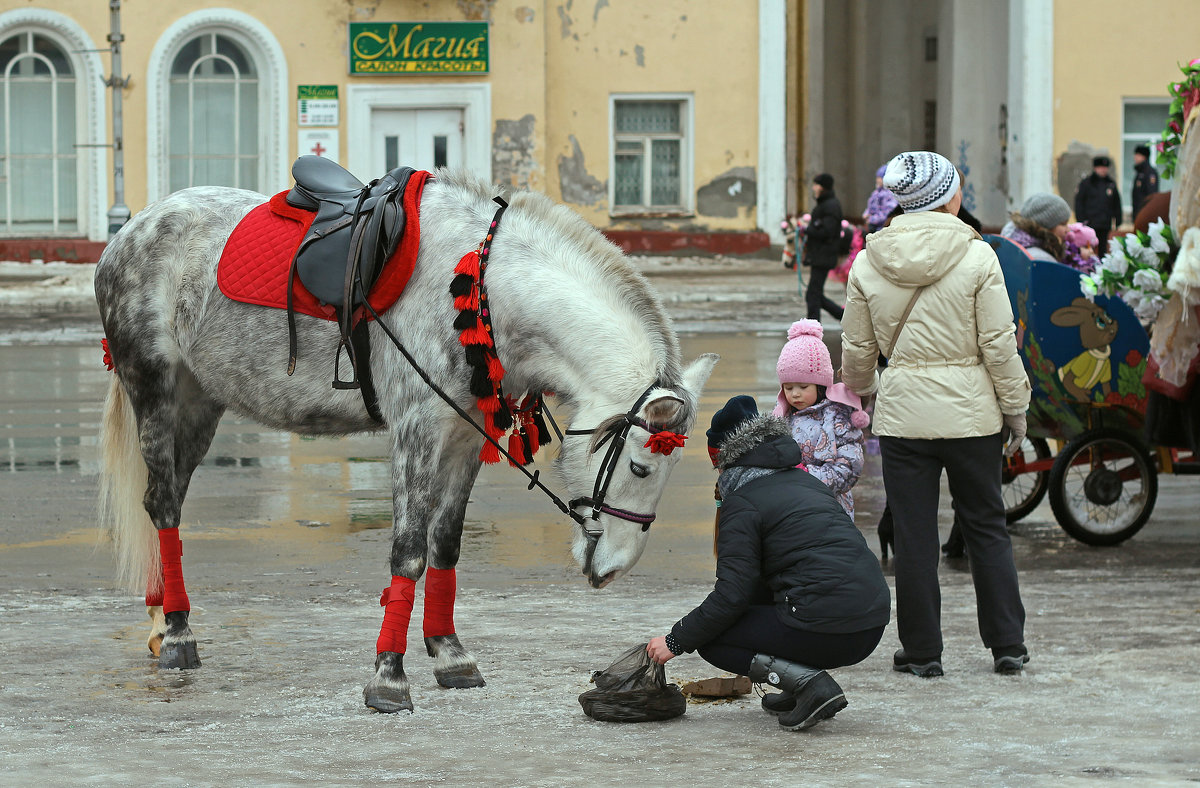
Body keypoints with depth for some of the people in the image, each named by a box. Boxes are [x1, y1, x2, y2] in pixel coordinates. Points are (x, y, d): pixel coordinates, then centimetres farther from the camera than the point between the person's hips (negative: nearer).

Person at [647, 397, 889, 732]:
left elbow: (731, 596, -9)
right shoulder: (806, 482, 21)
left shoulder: (742, 504, -4)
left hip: (825, 633, -8)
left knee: (710, 641, 8)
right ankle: (803, 686, 18)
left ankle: (809, 683, -8)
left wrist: (675, 641, 2)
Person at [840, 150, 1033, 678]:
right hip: (970, 411, -1)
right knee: (986, 527, 12)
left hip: (903, 412, 1)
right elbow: (999, 343, -8)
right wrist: (1015, 408, 3)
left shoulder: (869, 263, -1)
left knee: (914, 535, 7)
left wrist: (858, 388, 27)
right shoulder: (977, 257, -9)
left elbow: (857, 347, 7)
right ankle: (1007, 645, 15)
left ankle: (922, 651, 11)